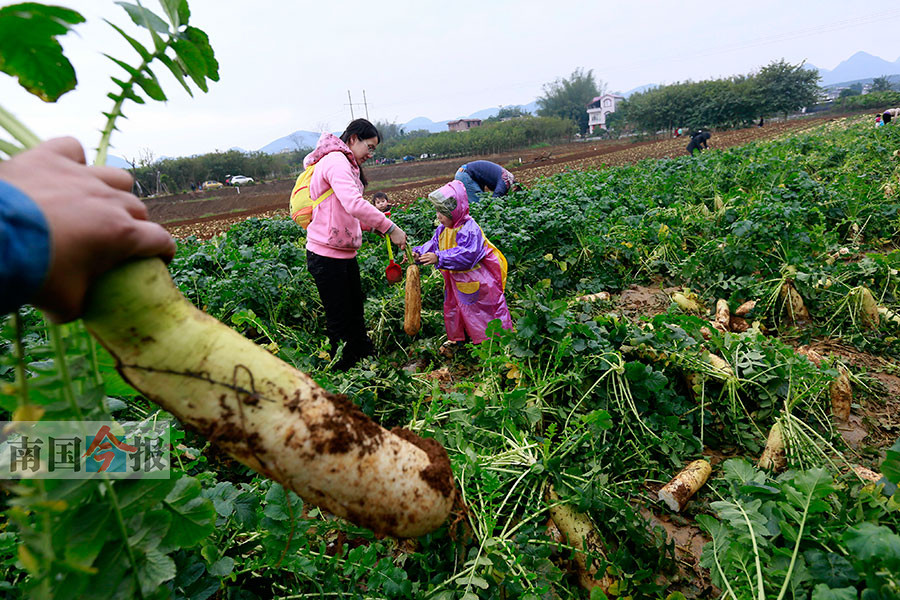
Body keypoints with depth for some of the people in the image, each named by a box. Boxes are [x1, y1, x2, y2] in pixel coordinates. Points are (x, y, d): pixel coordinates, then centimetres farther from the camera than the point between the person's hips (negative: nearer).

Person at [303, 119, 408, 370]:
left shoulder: (346, 165, 19)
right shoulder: (335, 161, -16)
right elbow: (354, 205, -32)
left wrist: (376, 223, 7)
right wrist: (390, 228, -27)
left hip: (345, 253, 10)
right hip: (326, 255, -10)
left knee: (355, 311, 19)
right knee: (339, 318, 1)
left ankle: (367, 358, 34)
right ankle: (344, 370, 15)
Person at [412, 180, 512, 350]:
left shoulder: (469, 229, -26)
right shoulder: (442, 229, 2)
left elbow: (467, 254, -36)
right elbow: (433, 245, 7)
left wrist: (439, 258, -40)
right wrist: (419, 253, -15)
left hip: (475, 279, -9)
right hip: (456, 279, 9)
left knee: (485, 309, 4)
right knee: (452, 306, 20)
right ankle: (455, 338, 39)